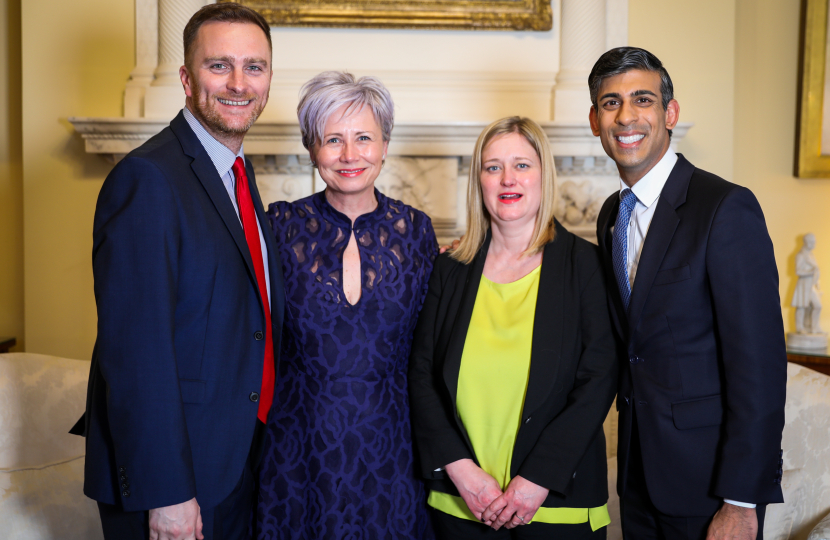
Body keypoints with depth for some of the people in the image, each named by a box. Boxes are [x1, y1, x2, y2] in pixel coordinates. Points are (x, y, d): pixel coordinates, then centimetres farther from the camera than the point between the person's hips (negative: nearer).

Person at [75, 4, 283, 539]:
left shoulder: (239, 172, 9)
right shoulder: (147, 179, -19)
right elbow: (135, 349, -23)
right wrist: (165, 493, -22)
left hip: (245, 456, 8)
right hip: (172, 477, -8)